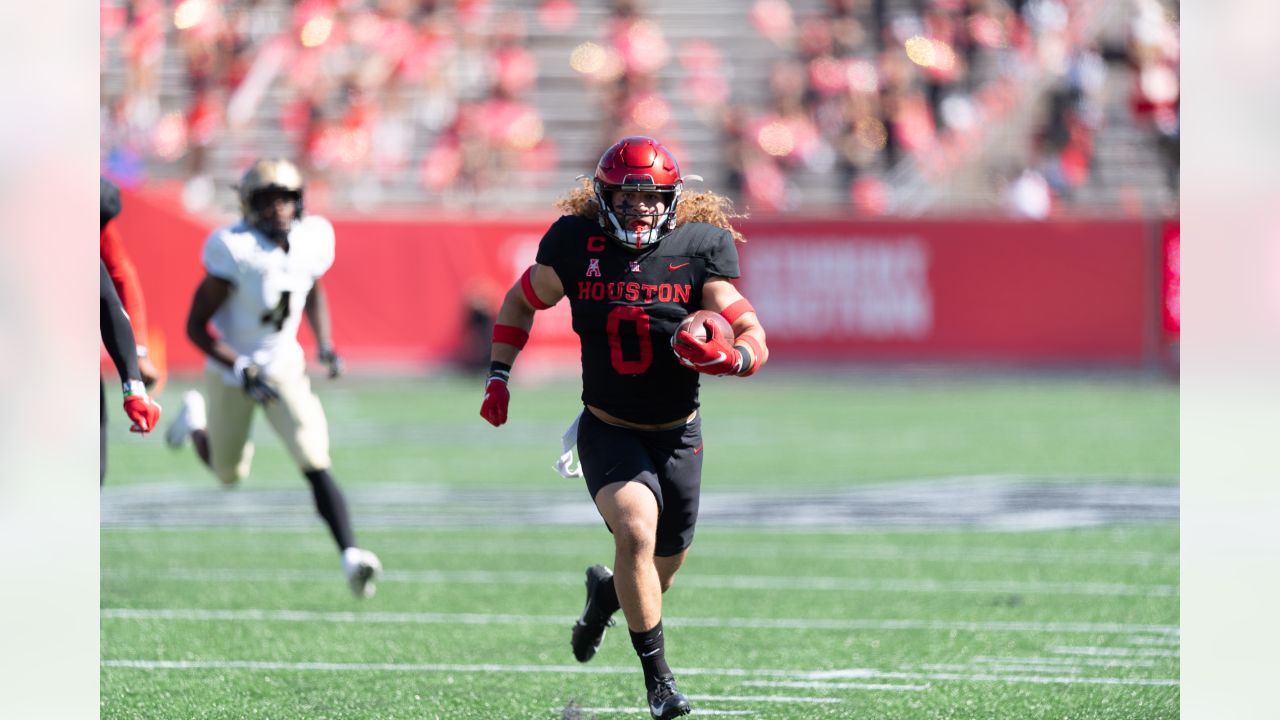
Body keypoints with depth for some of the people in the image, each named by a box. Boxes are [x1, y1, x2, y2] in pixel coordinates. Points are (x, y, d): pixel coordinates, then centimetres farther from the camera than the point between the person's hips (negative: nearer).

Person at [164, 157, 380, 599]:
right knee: (229, 475, 18)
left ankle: (350, 556, -21)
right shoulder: (236, 252, -27)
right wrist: (242, 371, -29)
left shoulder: (311, 241, -10)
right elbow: (196, 326, -21)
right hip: (232, 371, -3)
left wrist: (324, 344, 1)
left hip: (284, 367, 3)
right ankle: (195, 421, 49)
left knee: (317, 467, -15)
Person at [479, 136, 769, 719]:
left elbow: (753, 336, -12)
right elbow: (521, 302, 9)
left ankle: (605, 592, 51)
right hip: (608, 431, -2)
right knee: (637, 530, -28)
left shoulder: (700, 249, -11)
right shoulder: (575, 244, -9)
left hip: (676, 435, 2)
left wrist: (729, 358, -34)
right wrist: (498, 378, 1)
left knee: (662, 568, 14)